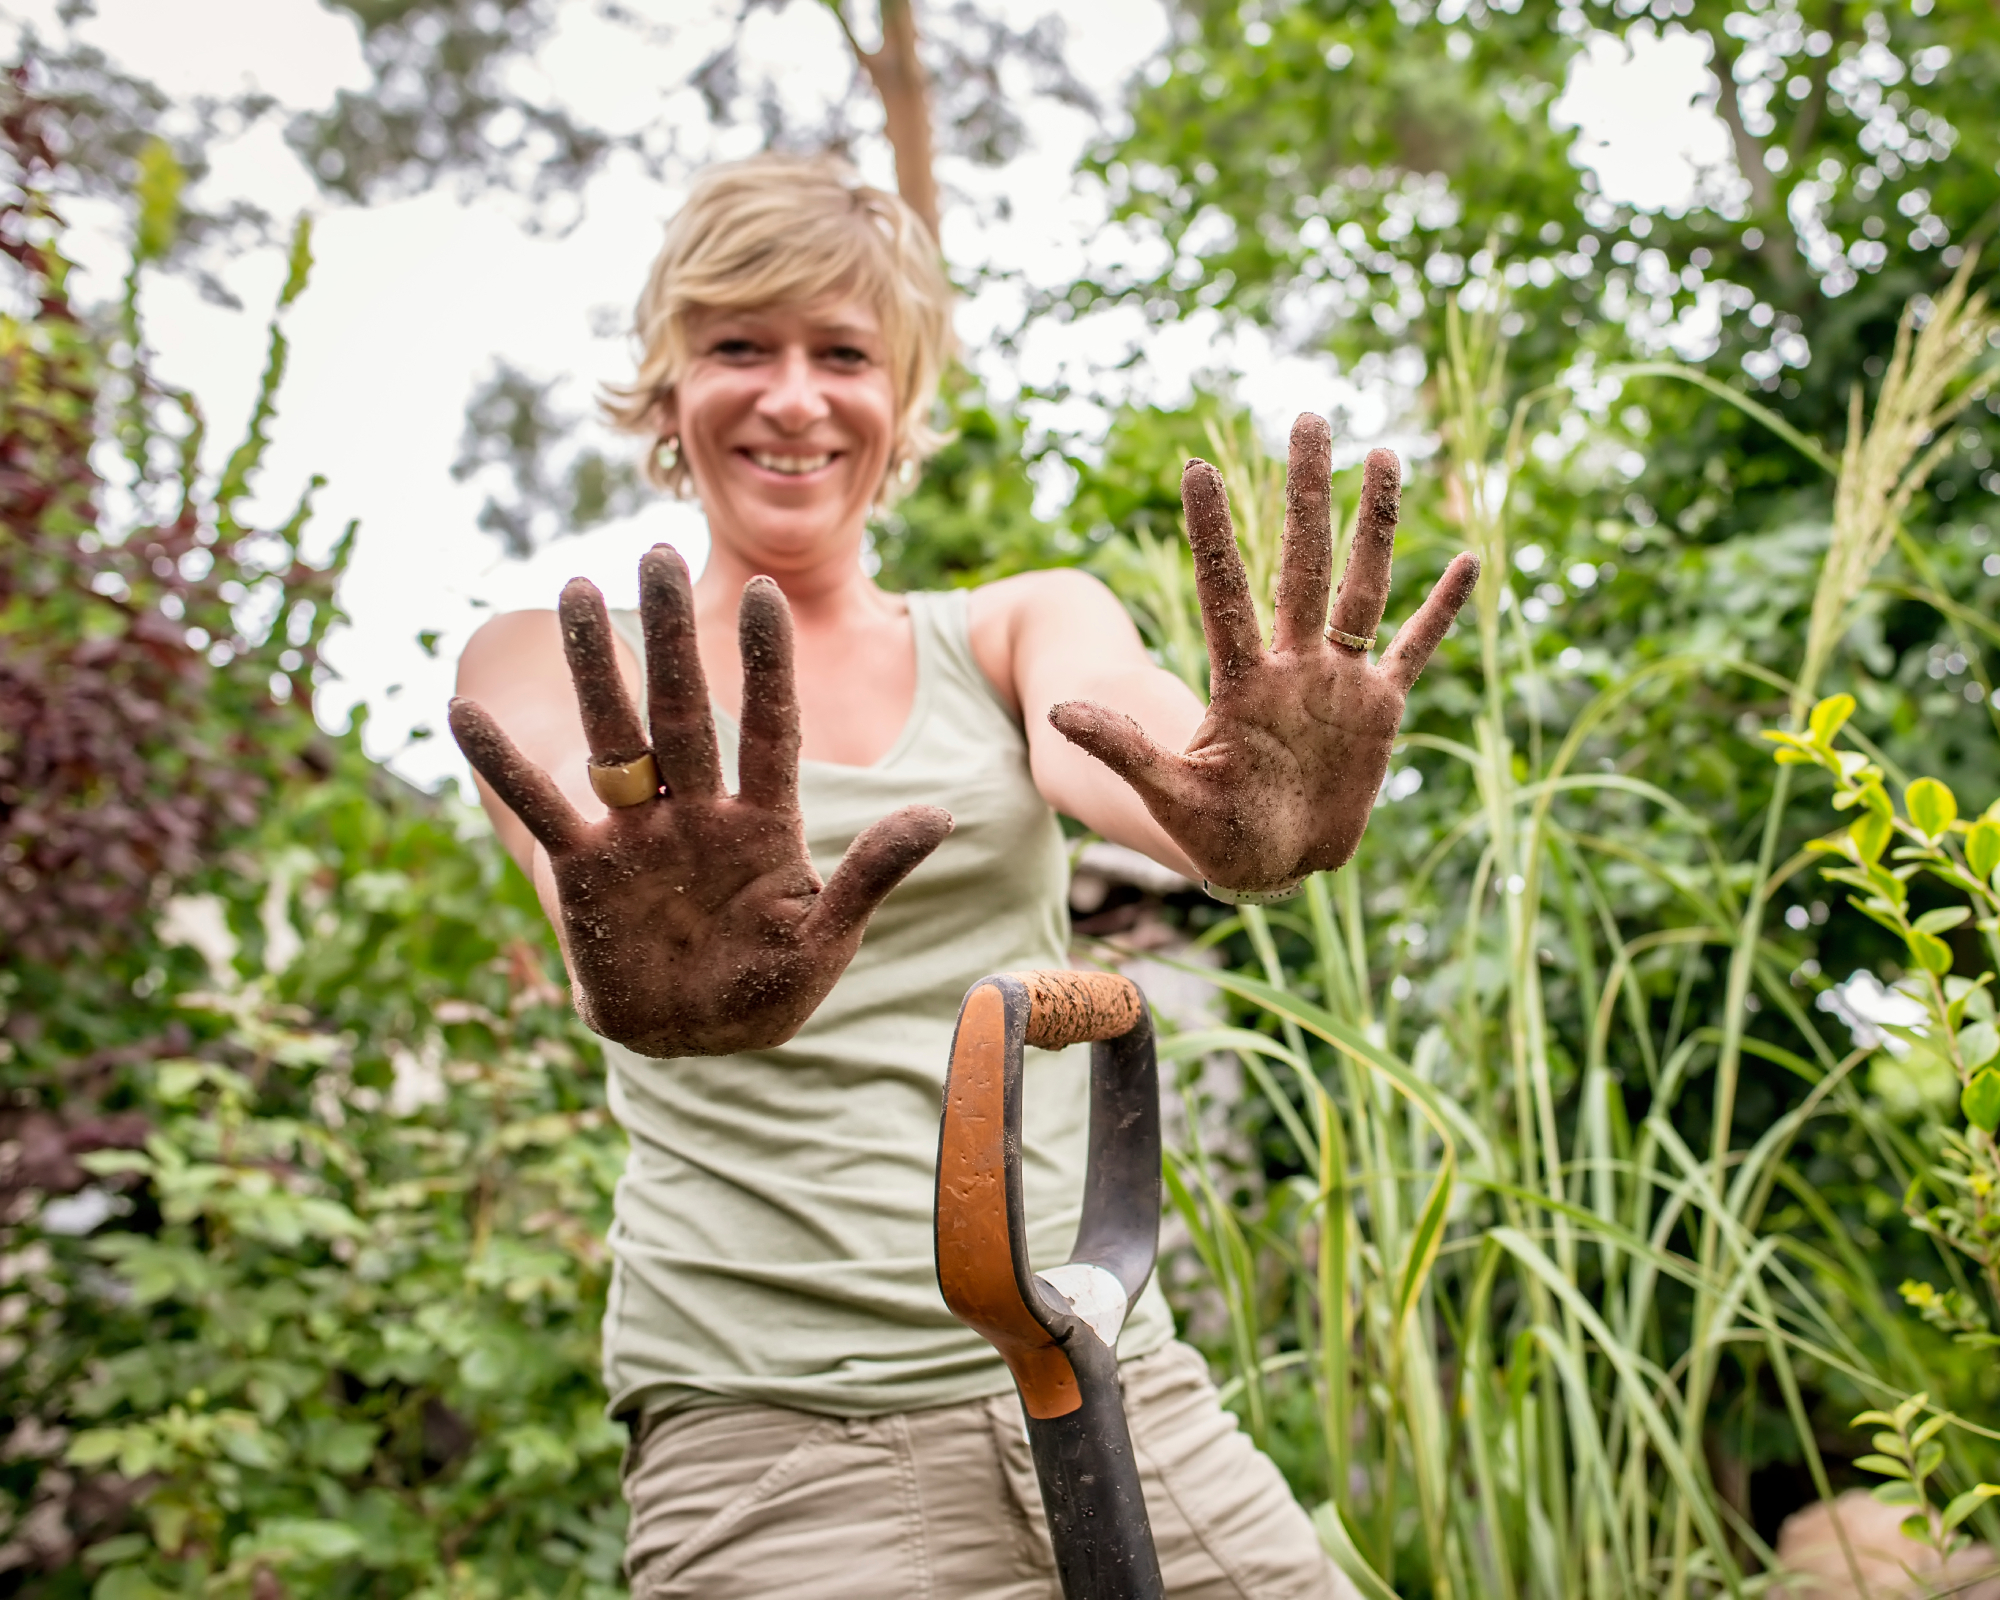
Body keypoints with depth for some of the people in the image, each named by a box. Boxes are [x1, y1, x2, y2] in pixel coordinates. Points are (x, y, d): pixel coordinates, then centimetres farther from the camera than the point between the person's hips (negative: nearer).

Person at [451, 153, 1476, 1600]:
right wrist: (652, 976, -42)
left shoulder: (1021, 629, 8)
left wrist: (1247, 830, -36)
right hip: (770, 1428, -2)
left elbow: (1107, 738, -14)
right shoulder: (550, 673, 3)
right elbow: (595, 838, -19)